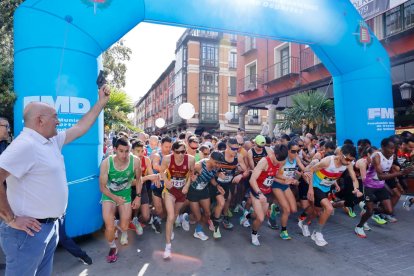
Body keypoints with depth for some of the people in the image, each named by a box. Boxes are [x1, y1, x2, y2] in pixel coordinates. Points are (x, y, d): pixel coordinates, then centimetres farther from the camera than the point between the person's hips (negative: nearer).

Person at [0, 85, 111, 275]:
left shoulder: (52, 141, 7)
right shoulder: (25, 145, -21)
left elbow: (80, 127, 15)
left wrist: (102, 101, 16)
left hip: (50, 226, 9)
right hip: (29, 230, -9)